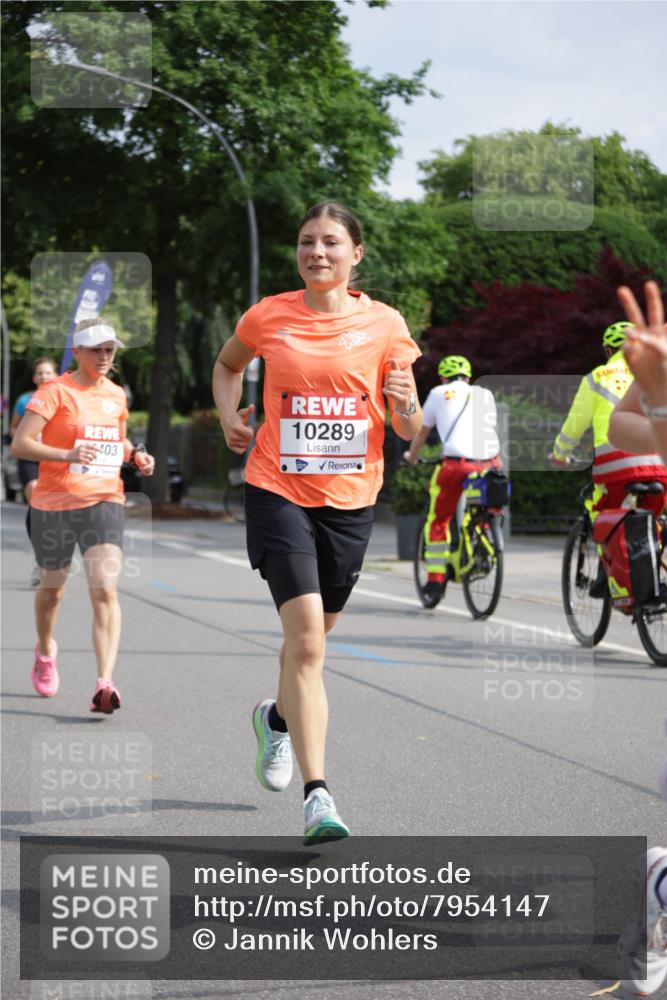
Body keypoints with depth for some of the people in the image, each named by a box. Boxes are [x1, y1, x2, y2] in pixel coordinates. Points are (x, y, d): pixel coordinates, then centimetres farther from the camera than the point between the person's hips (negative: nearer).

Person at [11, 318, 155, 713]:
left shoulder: (117, 395, 10)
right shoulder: (56, 392, -7)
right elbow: (20, 443, -15)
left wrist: (135, 455, 7)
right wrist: (68, 454, -29)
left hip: (104, 502, 2)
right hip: (54, 502, -2)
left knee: (106, 591, -16)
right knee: (53, 589, 15)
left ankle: (105, 684, -23)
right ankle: (45, 651, 47)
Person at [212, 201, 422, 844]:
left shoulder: (384, 325, 1)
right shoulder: (268, 317, 0)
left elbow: (407, 430, 4)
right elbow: (228, 364, 22)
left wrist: (406, 408, -18)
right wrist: (229, 413, 5)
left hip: (350, 499, 2)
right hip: (277, 491, -2)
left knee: (311, 637, 16)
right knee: (306, 638, -16)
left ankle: (277, 717, 49)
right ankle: (317, 794, -18)